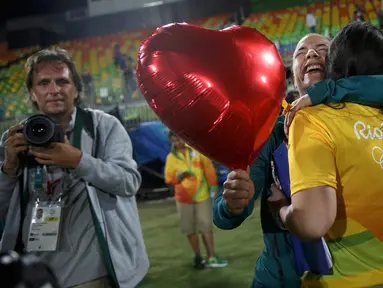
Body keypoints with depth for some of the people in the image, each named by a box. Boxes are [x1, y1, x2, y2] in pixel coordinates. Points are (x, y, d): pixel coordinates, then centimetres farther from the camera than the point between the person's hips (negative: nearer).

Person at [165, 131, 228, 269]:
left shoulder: (196, 150, -1)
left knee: (206, 226, -1)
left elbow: (209, 168, 1)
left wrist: (213, 187, -2)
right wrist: (178, 176, -19)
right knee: (190, 229, 4)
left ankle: (211, 258, 1)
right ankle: (198, 257, 16)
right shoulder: (171, 157, 0)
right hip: (184, 198, 1)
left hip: (202, 195, -1)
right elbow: (168, 179, 0)